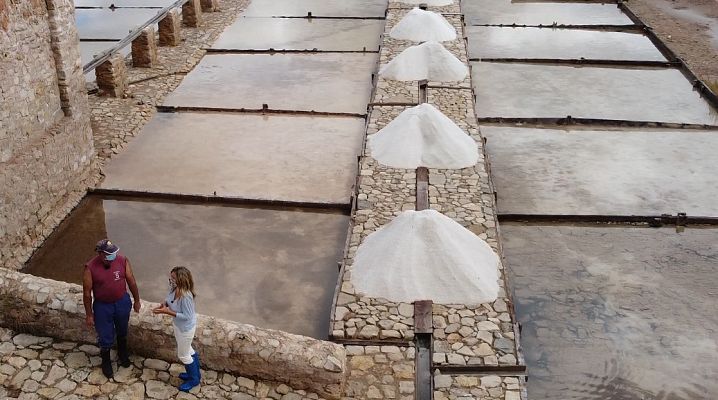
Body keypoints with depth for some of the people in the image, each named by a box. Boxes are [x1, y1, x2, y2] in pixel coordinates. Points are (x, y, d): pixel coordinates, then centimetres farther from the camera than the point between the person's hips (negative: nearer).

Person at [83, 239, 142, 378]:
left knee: (122, 332, 25)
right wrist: (89, 314, -7)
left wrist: (137, 300, 5)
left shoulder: (122, 260, -18)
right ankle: (106, 361, 42)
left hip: (122, 303, 2)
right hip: (102, 306, -2)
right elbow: (87, 292, -13)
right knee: (105, 336, 13)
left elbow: (131, 281, -4)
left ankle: (123, 354, 53)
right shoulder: (90, 268, -24)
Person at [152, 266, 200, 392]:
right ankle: (195, 373, 49)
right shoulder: (174, 288, -12)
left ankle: (194, 379, 36)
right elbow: (169, 299, 8)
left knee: (183, 355, 12)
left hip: (186, 328, -9)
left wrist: (167, 312, -31)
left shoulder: (185, 296, -37)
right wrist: (164, 304, -14)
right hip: (178, 325, 9)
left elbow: (186, 316, -30)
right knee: (188, 350, 27)